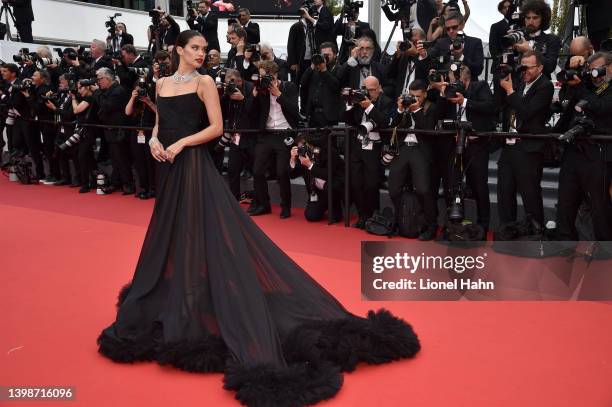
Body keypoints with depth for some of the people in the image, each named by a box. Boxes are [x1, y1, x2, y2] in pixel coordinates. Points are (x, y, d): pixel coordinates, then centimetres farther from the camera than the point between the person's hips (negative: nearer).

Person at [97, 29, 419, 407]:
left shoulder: (205, 82, -4)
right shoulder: (163, 82, 13)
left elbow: (216, 127, -10)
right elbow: (160, 123, 18)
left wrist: (181, 143, -18)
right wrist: (154, 140, -3)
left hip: (194, 165, -6)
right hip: (169, 168, 7)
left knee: (205, 232, -8)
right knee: (171, 233, 15)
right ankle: (174, 301, 33)